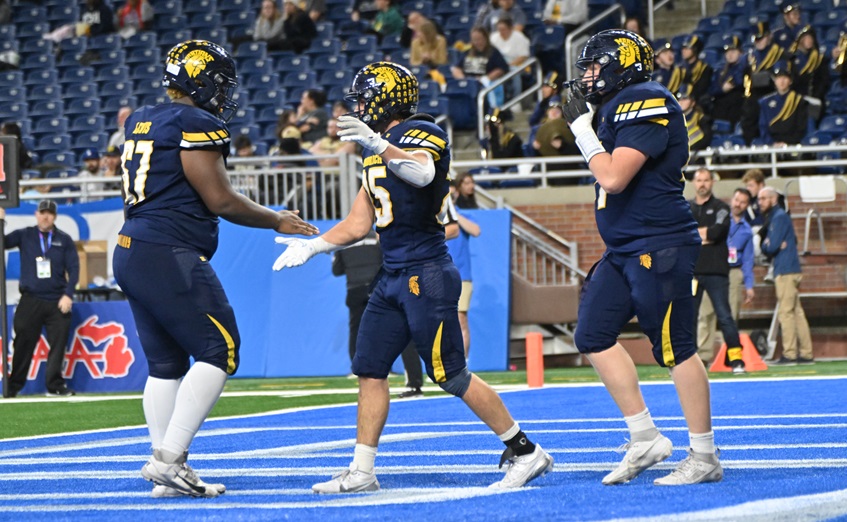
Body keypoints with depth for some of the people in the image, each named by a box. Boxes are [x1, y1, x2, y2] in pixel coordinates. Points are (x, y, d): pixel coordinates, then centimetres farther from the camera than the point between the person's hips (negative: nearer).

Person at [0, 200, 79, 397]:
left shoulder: (64, 240, 8)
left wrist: (68, 295, -7)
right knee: (23, 344, -1)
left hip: (57, 302, 1)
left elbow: (73, 268, 4)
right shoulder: (24, 236, 8)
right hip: (30, 300, -1)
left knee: (58, 343, -2)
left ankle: (55, 385, 5)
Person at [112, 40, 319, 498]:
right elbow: (219, 200, -8)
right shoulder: (197, 125, -10)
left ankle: (169, 474, 10)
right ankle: (168, 459, -13)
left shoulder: (140, 121, 16)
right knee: (218, 353, -5)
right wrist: (276, 221, 3)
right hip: (169, 256, -9)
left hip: (131, 254, 9)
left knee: (165, 365, 12)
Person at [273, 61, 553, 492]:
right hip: (392, 279, 9)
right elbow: (359, 225, 22)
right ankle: (362, 471, 11)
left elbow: (422, 174, -34)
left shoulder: (420, 133, -9)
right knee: (369, 370, 7)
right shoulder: (376, 152, 18)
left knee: (451, 376, -7)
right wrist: (312, 246, 14)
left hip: (426, 275, -9)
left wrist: (378, 145, -47)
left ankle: (525, 453, 1)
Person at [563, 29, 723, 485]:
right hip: (624, 250, 10)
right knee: (593, 335, 7)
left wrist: (582, 127, -13)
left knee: (675, 349, -5)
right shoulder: (618, 108, 15)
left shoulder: (648, 104, -15)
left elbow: (613, 177, -21)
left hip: (660, 246, -10)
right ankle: (645, 438, 12)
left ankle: (704, 457, 2)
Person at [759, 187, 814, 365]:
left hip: (785, 271, -10)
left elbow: (771, 247, -17)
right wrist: (768, 245, -3)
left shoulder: (779, 217, -10)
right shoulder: (773, 217, 21)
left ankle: (789, 354, -11)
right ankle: (806, 353, 9)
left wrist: (765, 245, 4)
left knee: (786, 312, -10)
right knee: (797, 312, 8)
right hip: (790, 270, 10)